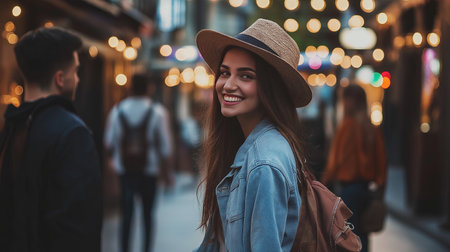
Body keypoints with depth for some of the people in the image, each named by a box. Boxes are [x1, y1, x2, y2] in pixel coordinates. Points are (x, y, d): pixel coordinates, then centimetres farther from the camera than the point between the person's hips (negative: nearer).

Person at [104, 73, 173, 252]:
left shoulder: (117, 110, 0)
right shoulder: (157, 112, -6)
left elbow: (109, 142, 4)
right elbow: (165, 145, -6)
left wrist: (115, 159, 22)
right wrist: (167, 171, 3)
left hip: (125, 170, 2)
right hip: (149, 170, -2)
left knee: (126, 214, 6)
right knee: (148, 215, 9)